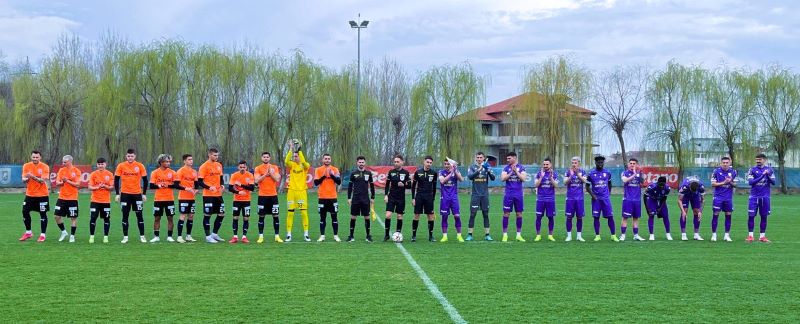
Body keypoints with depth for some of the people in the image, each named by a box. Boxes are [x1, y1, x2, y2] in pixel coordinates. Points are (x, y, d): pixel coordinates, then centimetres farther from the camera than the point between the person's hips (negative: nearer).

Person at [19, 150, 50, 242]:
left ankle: (43, 235, 8)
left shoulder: (45, 167, -9)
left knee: (43, 214, -1)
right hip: (29, 194, 3)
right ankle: (28, 232, 19)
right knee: (25, 212, 2)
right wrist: (26, 179, -28)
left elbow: (43, 180, -19)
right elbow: (23, 180, -5)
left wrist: (33, 177, -34)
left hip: (42, 195, -3)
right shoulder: (26, 166, 0)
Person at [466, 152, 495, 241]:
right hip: (475, 194, -2)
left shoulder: (487, 167, 6)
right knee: (472, 214, -3)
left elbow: (493, 178, -4)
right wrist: (478, 170, -26)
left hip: (485, 194, 2)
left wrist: (488, 171, -22)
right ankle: (469, 235, 2)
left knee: (486, 214, 3)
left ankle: (487, 235, 8)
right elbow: (469, 177, -15)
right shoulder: (472, 167, 2)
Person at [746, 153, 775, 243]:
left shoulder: (769, 170, 5)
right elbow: (750, 182, -11)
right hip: (754, 196, -1)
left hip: (765, 197, 1)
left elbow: (773, 182, 1)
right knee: (751, 216, -5)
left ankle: (762, 236, 13)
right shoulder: (752, 170, 0)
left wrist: (768, 175, -17)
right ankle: (750, 236, 4)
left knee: (764, 216, 5)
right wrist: (762, 176, -19)